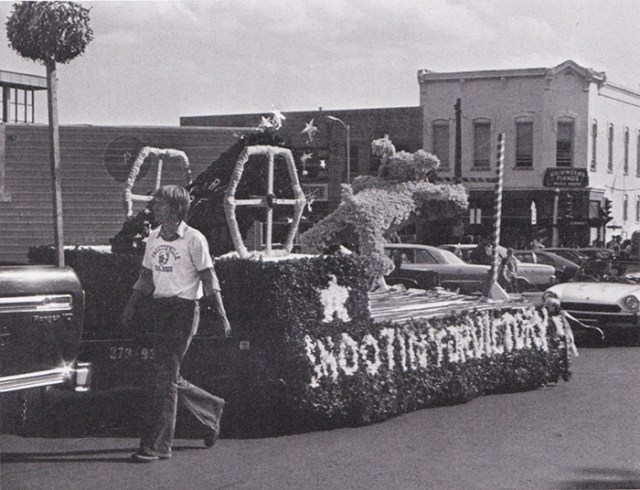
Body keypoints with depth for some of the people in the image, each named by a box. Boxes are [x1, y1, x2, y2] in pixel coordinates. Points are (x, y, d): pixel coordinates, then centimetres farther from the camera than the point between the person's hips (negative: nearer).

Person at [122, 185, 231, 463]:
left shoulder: (193, 239, -7)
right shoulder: (153, 238, 12)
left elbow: (209, 279, -7)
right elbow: (145, 277, 18)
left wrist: (222, 315, -13)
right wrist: (131, 307, 8)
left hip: (184, 309, -7)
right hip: (160, 309, 7)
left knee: (165, 377, -9)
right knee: (170, 378, 11)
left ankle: (156, 446, -5)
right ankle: (212, 410, 35)